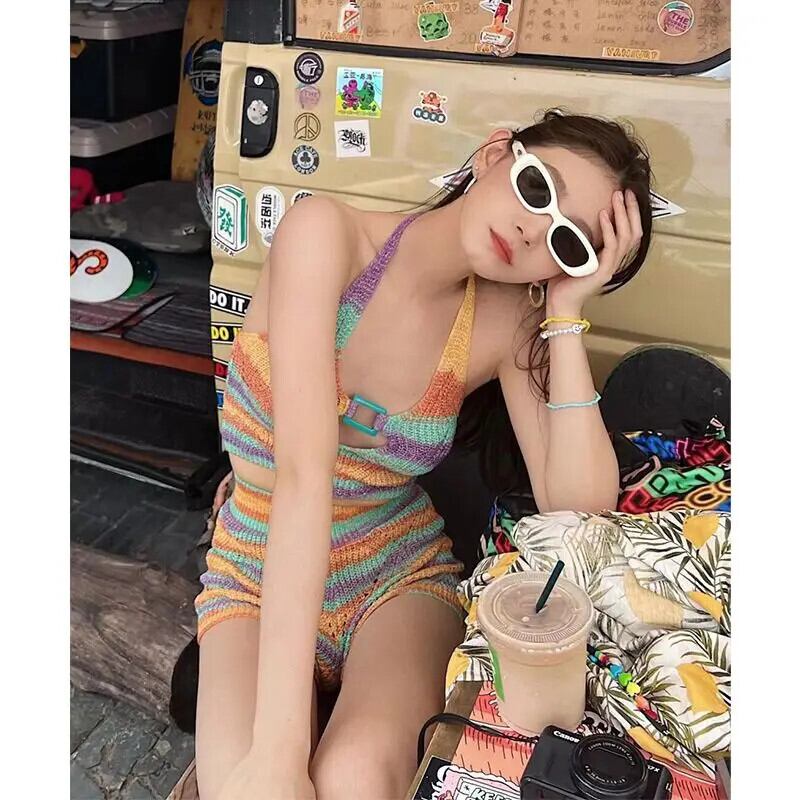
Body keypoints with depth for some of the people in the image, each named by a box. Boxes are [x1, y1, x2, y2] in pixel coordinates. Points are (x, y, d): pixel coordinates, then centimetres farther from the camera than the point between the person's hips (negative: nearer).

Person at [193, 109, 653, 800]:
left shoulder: (507, 320, -10)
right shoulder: (326, 232, -19)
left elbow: (580, 508, -21)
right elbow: (304, 471, -30)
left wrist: (567, 311, -19)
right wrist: (279, 744, -33)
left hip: (401, 581, 1)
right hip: (261, 583, -1)